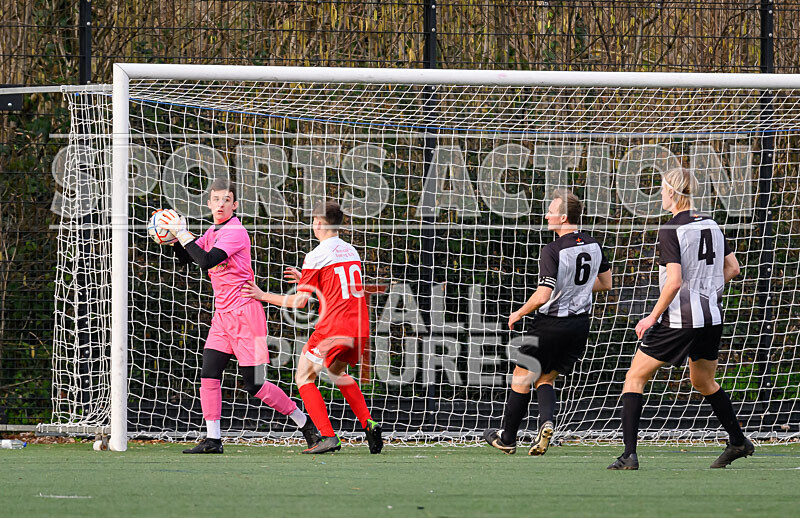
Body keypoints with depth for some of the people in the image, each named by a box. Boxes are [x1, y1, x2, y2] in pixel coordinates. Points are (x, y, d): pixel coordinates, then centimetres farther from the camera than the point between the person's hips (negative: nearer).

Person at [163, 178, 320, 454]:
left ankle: (305, 423, 8)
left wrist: (184, 235, -21)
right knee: (209, 374, -5)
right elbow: (186, 259, 15)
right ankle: (212, 439, -2)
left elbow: (206, 261, -25)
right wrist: (175, 237, -2)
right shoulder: (213, 232, 13)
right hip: (222, 314, 8)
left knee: (254, 384, -6)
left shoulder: (236, 232, -15)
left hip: (244, 312, -8)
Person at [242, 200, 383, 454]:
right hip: (359, 327, 7)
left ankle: (328, 437, -8)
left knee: (304, 378, 7)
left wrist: (263, 296, 5)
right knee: (337, 373, 30)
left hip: (332, 328, -7)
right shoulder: (351, 251, 14)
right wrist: (306, 280, 29)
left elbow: (299, 302, -5)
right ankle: (369, 424, 13)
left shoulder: (316, 256, -7)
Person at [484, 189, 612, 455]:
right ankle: (547, 421, -9)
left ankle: (507, 439, 18)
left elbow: (543, 295, -25)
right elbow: (605, 283, 15)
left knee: (522, 378, 10)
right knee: (545, 379, 18)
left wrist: (518, 314, -9)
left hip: (551, 323, -6)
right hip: (581, 324, 6)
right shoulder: (593, 245, 2)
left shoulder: (552, 251, -20)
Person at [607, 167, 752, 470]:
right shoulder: (711, 225, 6)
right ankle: (738, 442, 36)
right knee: (704, 382, 29)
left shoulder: (670, 231, -15)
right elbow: (732, 268, 13)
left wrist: (652, 317, -13)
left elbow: (674, 282, -22)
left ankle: (629, 455, -7)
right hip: (711, 319, 7)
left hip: (677, 321, -7)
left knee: (635, 378, 3)